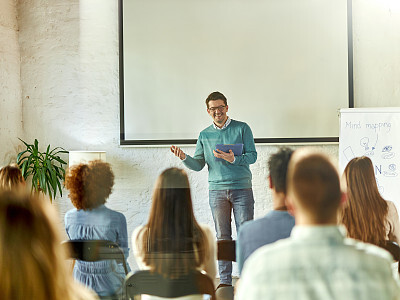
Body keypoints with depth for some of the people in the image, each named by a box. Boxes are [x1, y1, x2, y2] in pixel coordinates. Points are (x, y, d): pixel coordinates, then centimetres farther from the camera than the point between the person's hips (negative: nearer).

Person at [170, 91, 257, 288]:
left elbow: (252, 156, -2)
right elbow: (198, 165, 11)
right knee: (222, 237, 5)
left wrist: (233, 159, -18)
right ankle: (225, 280, 10)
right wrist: (184, 157, -8)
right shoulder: (204, 135, 12)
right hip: (217, 190, 2)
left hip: (242, 188, -2)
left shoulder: (242, 128, 4)